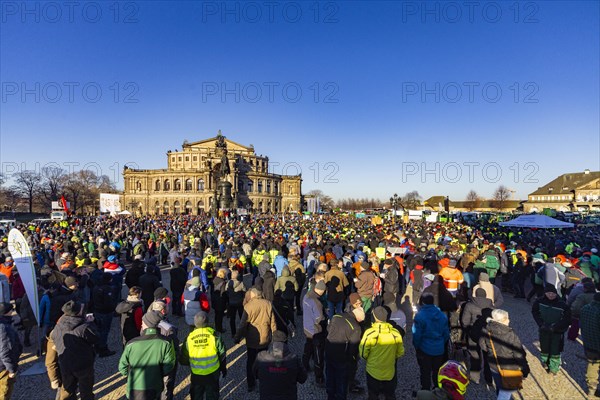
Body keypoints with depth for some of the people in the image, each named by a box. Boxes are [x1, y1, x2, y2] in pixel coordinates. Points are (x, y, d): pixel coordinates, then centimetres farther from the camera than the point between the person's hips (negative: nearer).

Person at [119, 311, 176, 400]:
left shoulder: (132, 344, -20)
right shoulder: (165, 343, -19)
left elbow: (122, 368, -7)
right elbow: (167, 368, -11)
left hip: (135, 391, 0)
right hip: (155, 390, 0)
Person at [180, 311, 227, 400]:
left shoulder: (189, 338, -16)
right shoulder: (214, 335, -19)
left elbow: (183, 360, -6)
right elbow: (222, 354, -9)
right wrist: (223, 368, 9)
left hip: (196, 375, 1)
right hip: (212, 373, -1)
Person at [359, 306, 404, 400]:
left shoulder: (369, 333, -25)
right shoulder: (396, 333, -16)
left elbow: (363, 353, -15)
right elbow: (400, 353, -2)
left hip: (373, 372, -2)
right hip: (390, 373, 2)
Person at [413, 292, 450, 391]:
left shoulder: (420, 315, -19)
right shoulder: (442, 315, -4)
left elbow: (416, 334, -17)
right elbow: (446, 333, 4)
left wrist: (416, 346, -1)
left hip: (425, 349, -5)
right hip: (439, 349, 5)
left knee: (425, 373, 10)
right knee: (437, 372, 21)